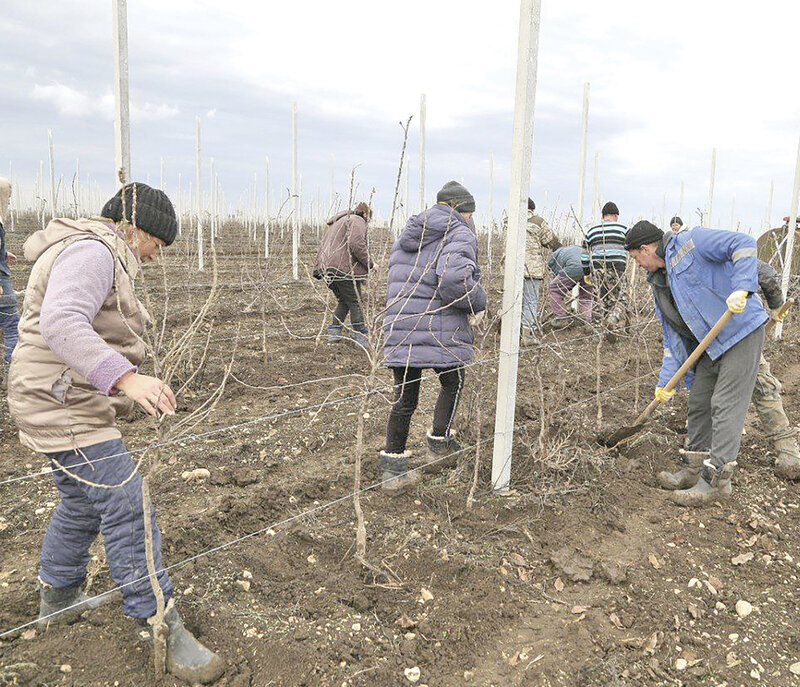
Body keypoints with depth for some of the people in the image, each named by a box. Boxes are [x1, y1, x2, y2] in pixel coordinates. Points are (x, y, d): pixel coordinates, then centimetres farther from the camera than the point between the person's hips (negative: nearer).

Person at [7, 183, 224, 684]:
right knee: (127, 508, -10)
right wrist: (125, 378, -44)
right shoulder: (91, 251, -17)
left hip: (72, 403, 11)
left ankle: (57, 598, 43)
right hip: (66, 408, -11)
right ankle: (163, 630, -3)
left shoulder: (104, 256, 18)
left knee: (83, 502, 24)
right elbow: (61, 324, -33)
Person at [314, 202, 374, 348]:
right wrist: (370, 263, -10)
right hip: (344, 269, -9)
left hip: (328, 268, 9)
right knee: (355, 303, -2)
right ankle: (361, 337, 0)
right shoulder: (358, 221, -4)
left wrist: (318, 267, 30)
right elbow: (356, 245, -19)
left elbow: (323, 244, 29)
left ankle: (334, 332, 18)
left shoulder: (338, 222, 27)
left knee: (343, 301, 20)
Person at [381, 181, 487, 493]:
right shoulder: (460, 236, -6)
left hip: (400, 328, 6)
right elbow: (454, 277, -26)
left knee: (404, 399, 12)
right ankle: (439, 444, 31)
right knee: (453, 384, 21)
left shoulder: (406, 236, 19)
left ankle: (393, 470, 15)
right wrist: (477, 303, -10)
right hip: (443, 332, -6)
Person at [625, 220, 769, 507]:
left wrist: (741, 289, -32)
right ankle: (694, 470, 23)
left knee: (725, 405, -8)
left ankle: (716, 480, -3)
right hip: (711, 343, 9)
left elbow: (744, 244, -19)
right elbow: (673, 337, 12)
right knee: (698, 403, 11)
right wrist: (666, 381, 6)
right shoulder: (659, 284, 13)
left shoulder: (690, 242, -10)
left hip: (742, 331, -9)